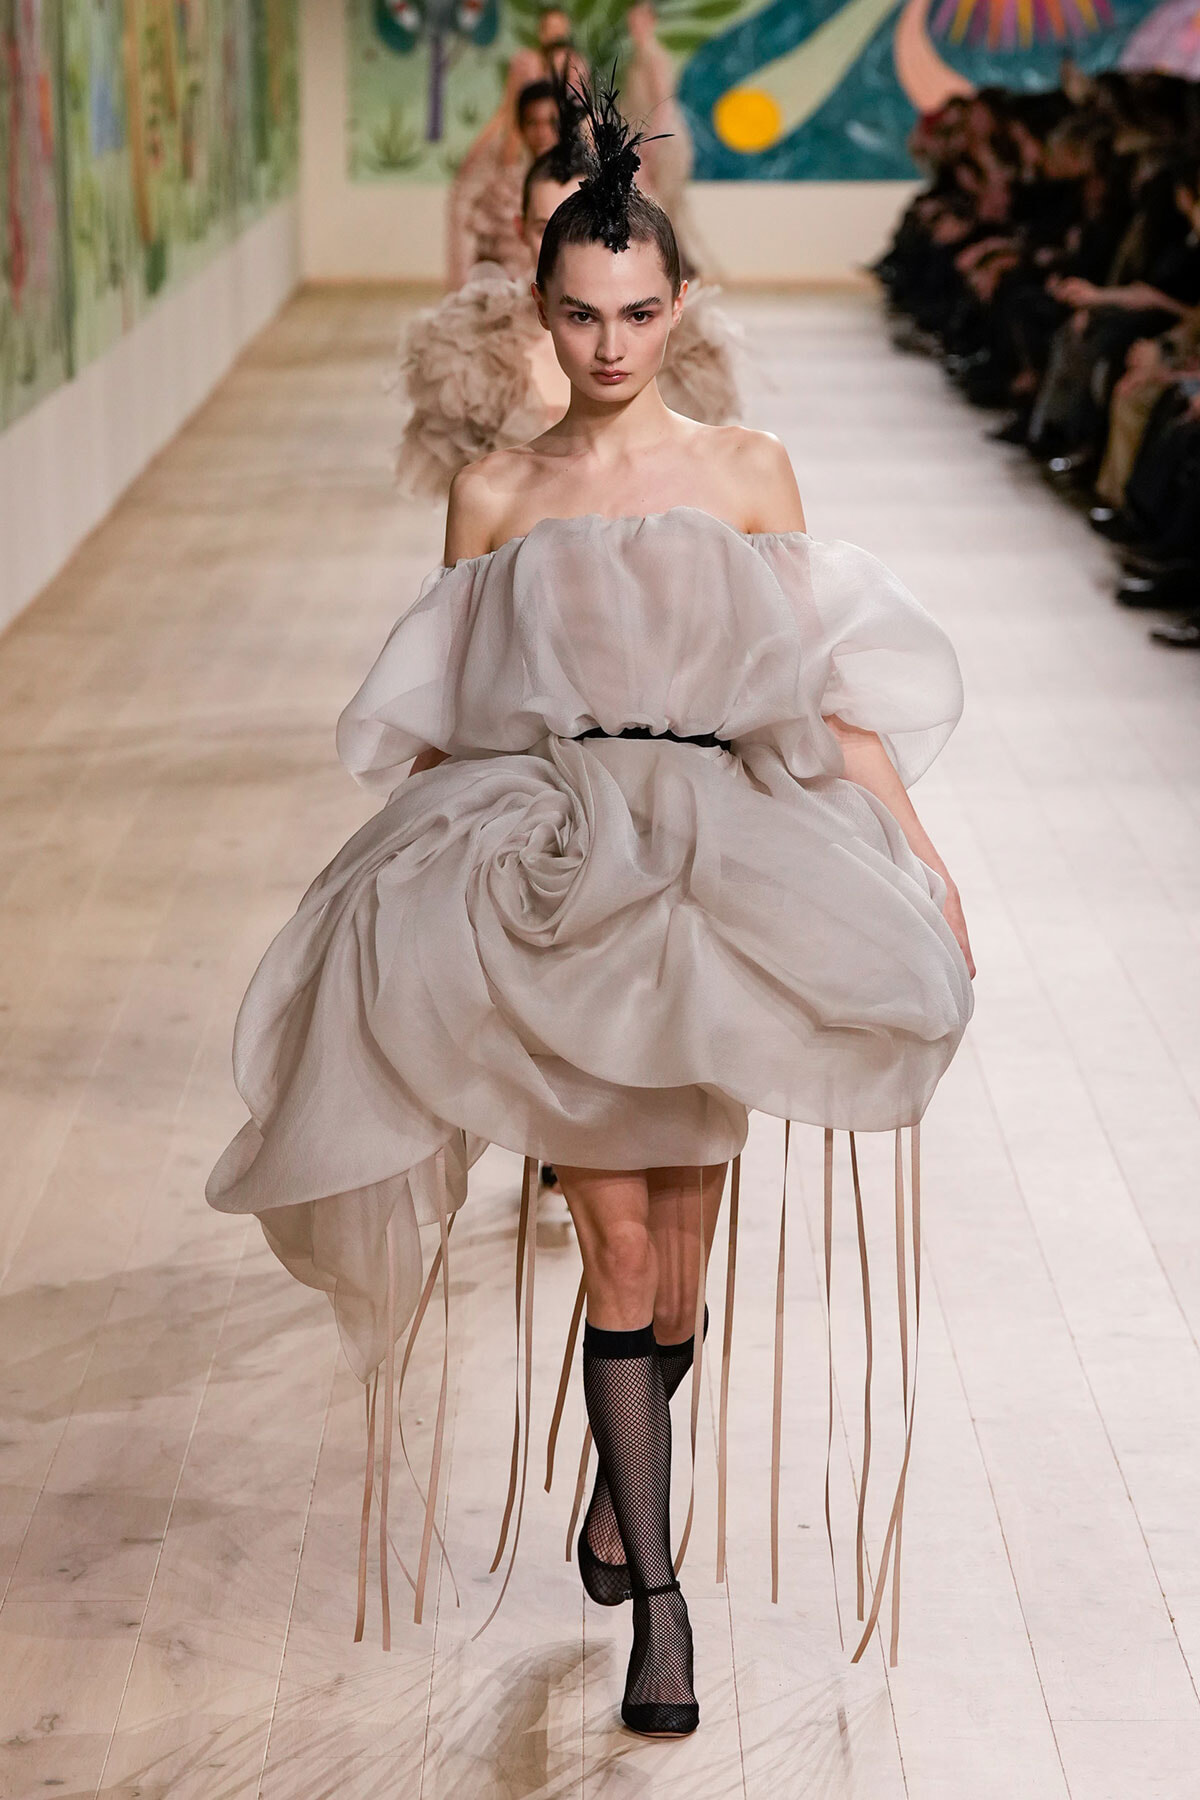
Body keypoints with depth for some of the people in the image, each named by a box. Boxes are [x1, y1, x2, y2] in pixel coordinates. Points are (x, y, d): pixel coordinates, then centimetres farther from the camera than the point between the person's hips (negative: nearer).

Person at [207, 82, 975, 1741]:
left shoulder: (749, 474, 8)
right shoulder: (493, 498, 9)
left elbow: (828, 696, 8)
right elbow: (437, 724, 13)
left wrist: (923, 858, 2)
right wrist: (405, 888, 7)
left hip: (721, 860, 1)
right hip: (545, 873, 0)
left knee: (680, 1244, 2)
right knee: (617, 1240, -8)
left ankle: (622, 1479, 32)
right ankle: (658, 1596, 1)